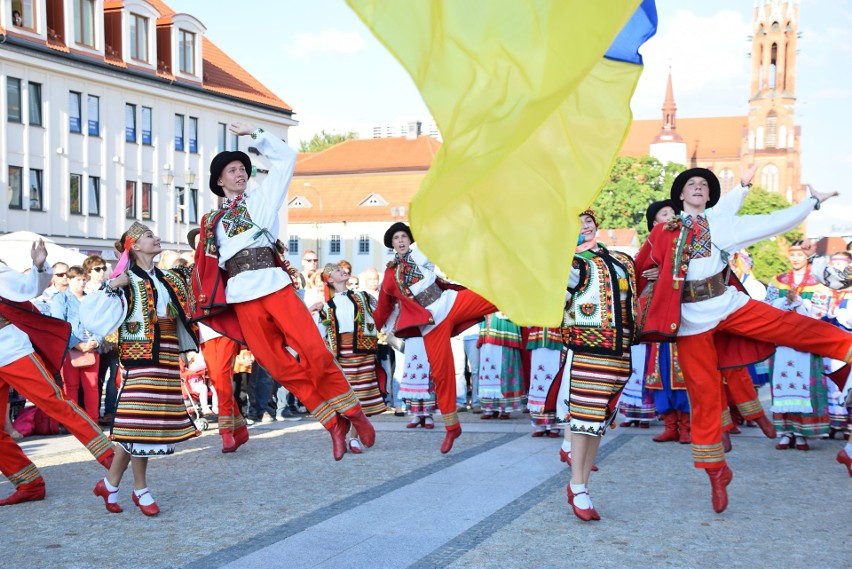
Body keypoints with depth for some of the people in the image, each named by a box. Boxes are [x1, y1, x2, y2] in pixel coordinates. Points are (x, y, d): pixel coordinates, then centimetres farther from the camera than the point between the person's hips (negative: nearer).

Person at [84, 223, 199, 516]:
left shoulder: (170, 280, 18)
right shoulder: (125, 280, -1)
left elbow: (186, 315, 25)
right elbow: (93, 314, -10)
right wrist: (111, 288, -19)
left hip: (167, 356, 6)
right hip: (138, 353, -6)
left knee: (150, 420, 5)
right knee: (140, 417, -8)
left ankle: (110, 483, 16)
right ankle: (140, 489, 6)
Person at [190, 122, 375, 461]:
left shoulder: (261, 200, 16)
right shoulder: (211, 221, 19)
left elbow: (285, 158, 14)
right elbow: (210, 264, 14)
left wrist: (254, 134, 12)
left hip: (276, 286, -1)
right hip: (242, 298, 2)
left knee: (315, 352, -14)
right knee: (280, 366, -4)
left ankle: (351, 411, 2)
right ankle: (333, 422, 5)